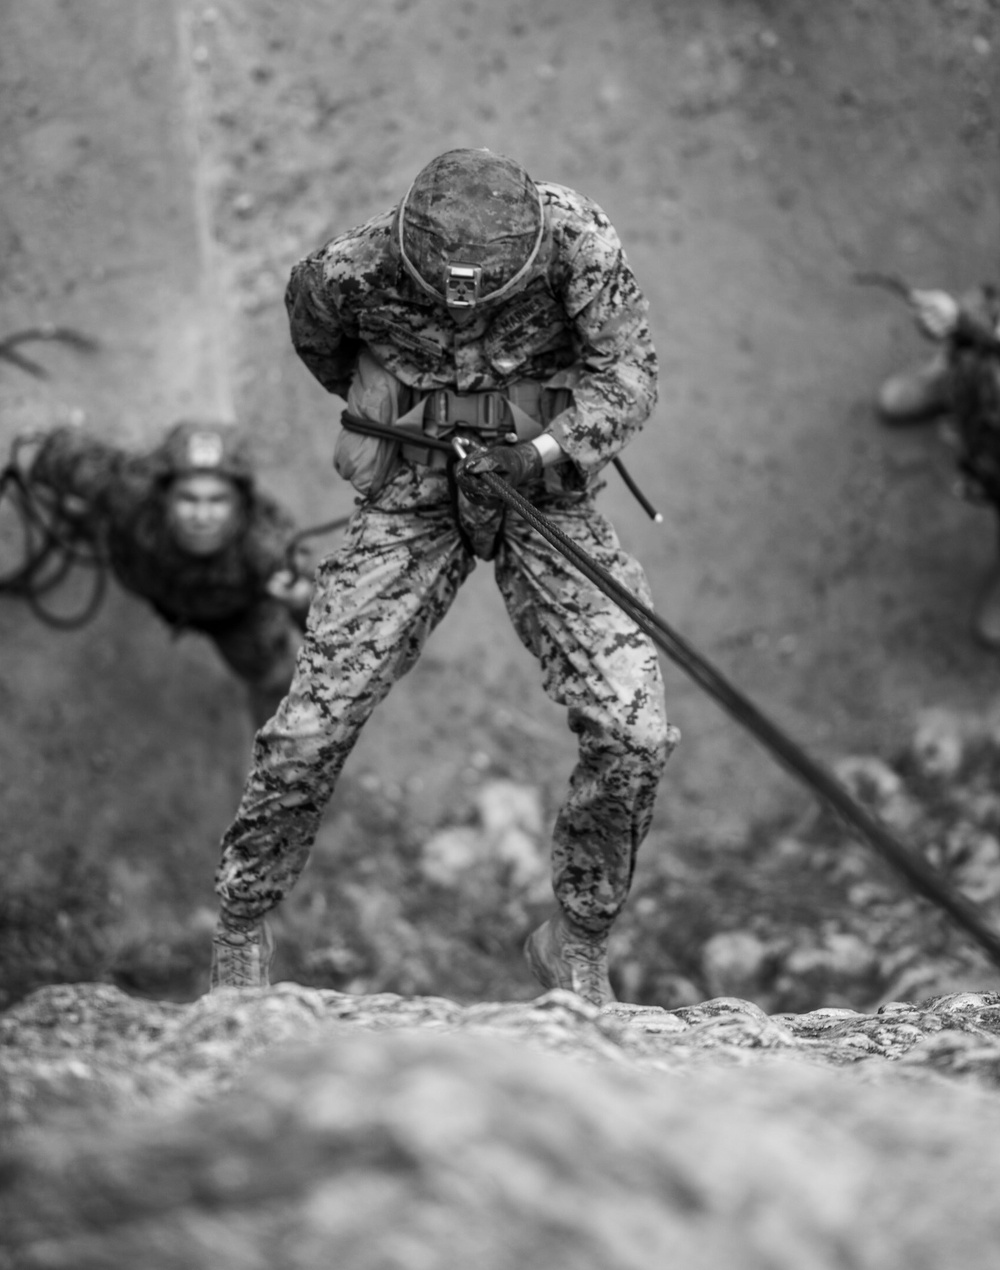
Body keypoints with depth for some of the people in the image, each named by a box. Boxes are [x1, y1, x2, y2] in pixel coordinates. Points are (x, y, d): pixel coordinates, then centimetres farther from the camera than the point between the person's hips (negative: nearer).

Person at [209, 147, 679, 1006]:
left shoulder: (578, 241, -22)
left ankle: (578, 943, 10)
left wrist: (545, 452, -32)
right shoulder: (355, 268, -20)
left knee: (633, 732, -12)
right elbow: (314, 334, 5)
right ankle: (240, 930, 14)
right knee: (314, 725, -8)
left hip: (542, 487, 1)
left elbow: (627, 375, -15)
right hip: (412, 501, 0)